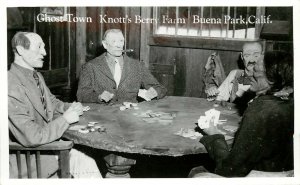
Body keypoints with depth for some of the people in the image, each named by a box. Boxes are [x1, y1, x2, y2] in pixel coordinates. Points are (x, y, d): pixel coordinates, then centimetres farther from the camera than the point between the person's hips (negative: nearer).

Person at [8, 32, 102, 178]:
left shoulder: (36, 76, 6)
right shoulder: (12, 86, -25)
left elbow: (52, 103, 22)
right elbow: (31, 138, -28)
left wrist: (70, 107, 0)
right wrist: (65, 119, -19)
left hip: (48, 141, 8)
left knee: (88, 164, -4)